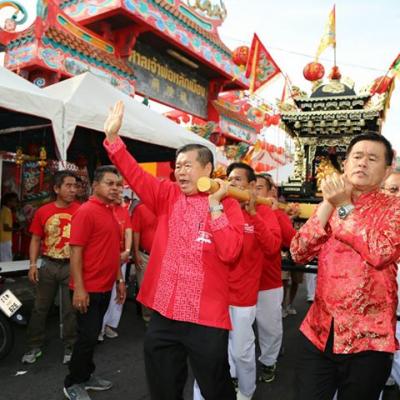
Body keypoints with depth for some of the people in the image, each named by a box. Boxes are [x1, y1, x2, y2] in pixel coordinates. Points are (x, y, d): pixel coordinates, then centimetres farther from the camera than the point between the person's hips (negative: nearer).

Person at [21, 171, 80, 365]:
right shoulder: (43, 211, 1)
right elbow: (35, 240, 6)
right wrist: (33, 264, -3)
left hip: (72, 266, -2)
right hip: (48, 265, 3)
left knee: (70, 309, 7)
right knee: (40, 307, 13)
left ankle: (70, 348, 23)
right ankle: (34, 347, 30)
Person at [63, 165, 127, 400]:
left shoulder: (111, 212, 10)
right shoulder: (86, 211, -15)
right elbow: (76, 251, -19)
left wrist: (119, 279, 15)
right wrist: (79, 288, -22)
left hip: (105, 287, 8)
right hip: (89, 288, -8)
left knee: (93, 334, 18)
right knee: (88, 336, 2)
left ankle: (86, 375, 33)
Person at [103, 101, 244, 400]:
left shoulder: (228, 206, -6)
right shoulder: (168, 196, 4)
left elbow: (229, 252, -17)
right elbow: (135, 175, -3)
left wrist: (214, 205, -18)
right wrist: (112, 136, -12)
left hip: (206, 317, -3)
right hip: (164, 313, 4)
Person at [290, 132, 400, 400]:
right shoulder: (329, 207, 8)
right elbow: (298, 253, -4)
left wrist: (343, 207, -13)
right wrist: (328, 205, -12)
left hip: (368, 337, -3)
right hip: (320, 331, 3)